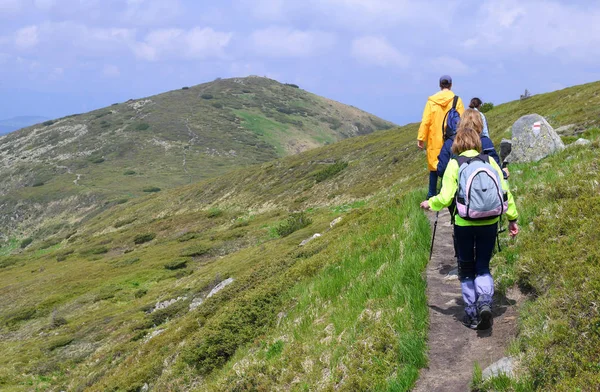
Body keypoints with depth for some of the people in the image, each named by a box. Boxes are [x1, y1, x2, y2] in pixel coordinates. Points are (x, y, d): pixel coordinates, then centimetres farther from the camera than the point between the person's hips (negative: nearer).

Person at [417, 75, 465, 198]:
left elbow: (425, 121, -2)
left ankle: (431, 195, 13)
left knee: (434, 167, 10)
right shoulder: (457, 100, -4)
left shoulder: (431, 101, 0)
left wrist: (421, 138, 3)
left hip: (435, 141, 1)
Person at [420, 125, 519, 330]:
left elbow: (445, 198, -8)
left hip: (464, 224, -2)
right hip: (489, 222, 2)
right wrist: (512, 218, 11)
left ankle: (471, 313, 15)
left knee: (466, 269, 14)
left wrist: (429, 203, 12)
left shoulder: (454, 164, -4)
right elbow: (505, 191, 1)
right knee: (483, 266, 13)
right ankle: (485, 301, -13)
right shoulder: (490, 161, 2)